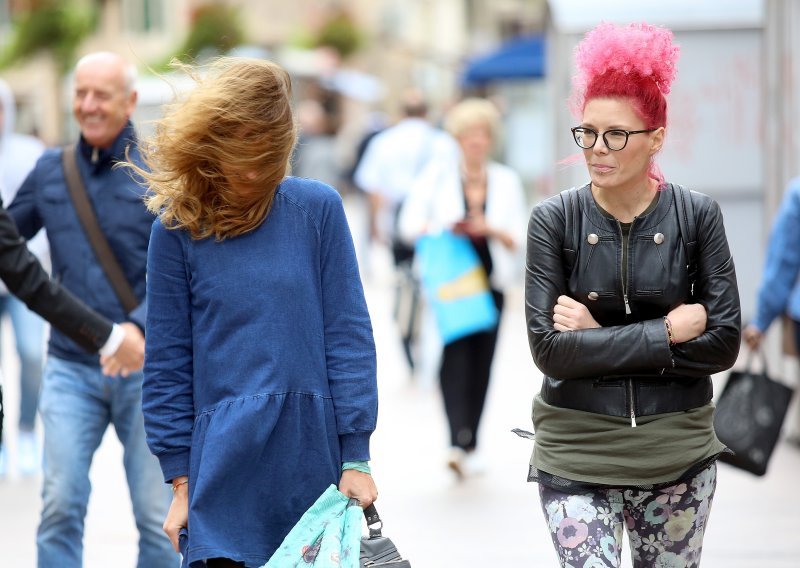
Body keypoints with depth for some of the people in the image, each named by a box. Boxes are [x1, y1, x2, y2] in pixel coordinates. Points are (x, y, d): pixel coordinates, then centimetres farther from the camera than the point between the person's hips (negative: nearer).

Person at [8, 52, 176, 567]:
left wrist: (141, 327, -25)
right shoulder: (50, 171, 9)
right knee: (60, 505, -8)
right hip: (71, 366, 2)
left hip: (146, 367, -2)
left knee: (158, 514, 1)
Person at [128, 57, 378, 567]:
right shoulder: (178, 228, 2)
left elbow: (348, 336, 2)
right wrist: (182, 483, 1)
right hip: (226, 464, 0)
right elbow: (167, 364, 4)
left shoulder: (318, 208, 1)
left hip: (314, 455, 1)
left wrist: (356, 457, -3)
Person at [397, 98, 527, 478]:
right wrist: (445, 230, -18)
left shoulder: (506, 181, 10)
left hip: (490, 279, 3)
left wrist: (491, 230, -13)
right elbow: (409, 224, 1)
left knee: (481, 360, 4)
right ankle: (460, 441, -27)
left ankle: (468, 447, 14)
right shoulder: (437, 176, 4)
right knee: (455, 353, -17)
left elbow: (520, 238, 6)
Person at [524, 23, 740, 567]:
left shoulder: (697, 215, -2)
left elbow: (724, 343, -7)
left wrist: (599, 338, -12)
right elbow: (550, 349, -11)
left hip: (677, 449, 1)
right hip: (577, 450, -1)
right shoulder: (554, 220, -4)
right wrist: (667, 331, -14)